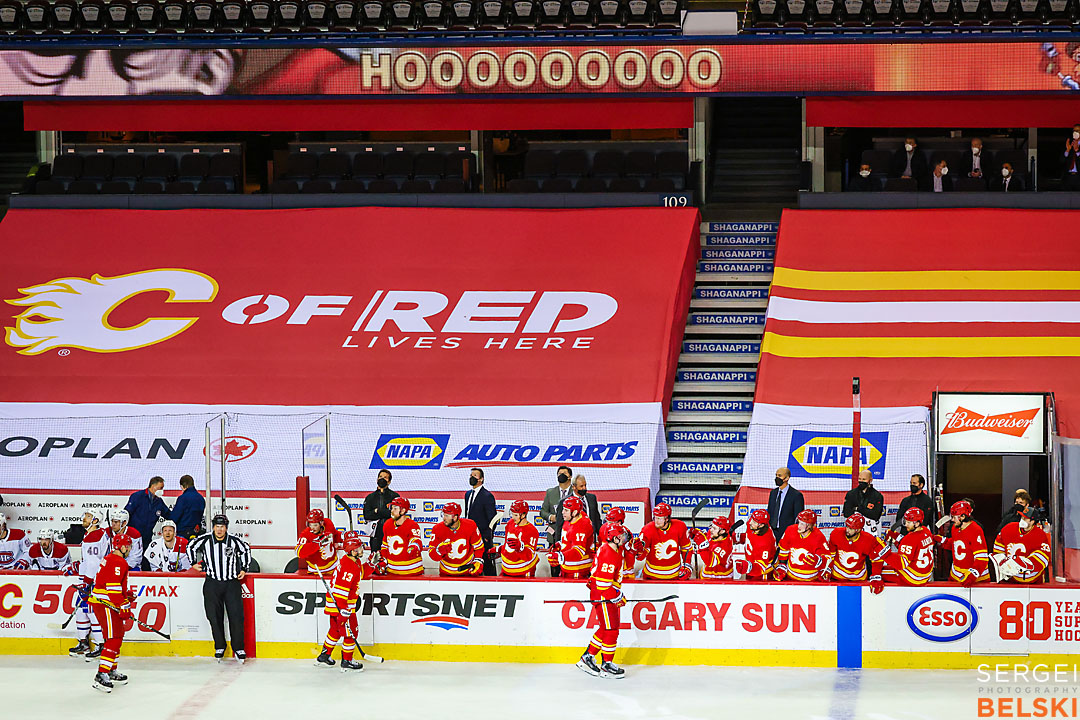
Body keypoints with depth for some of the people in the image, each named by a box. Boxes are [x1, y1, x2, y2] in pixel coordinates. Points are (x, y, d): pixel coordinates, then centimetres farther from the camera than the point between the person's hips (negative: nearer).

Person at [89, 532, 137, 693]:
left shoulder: (110, 558, 18)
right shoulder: (118, 562, -16)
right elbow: (113, 586, -24)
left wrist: (126, 594, 20)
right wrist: (123, 607, -22)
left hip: (104, 603, 11)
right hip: (105, 604, -11)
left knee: (117, 637, 20)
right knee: (114, 639, -15)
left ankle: (112, 671, 30)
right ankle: (101, 675, -22)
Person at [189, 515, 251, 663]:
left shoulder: (234, 541, -3)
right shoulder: (205, 540, -3)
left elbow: (246, 550, 16)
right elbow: (191, 547, 15)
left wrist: (243, 569, 13)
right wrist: (194, 563, 13)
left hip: (232, 583, 0)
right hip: (212, 583, 1)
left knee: (236, 616, -5)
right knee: (215, 617, 1)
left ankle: (238, 649, 2)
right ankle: (219, 648, 14)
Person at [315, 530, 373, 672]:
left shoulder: (354, 562, 6)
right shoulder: (349, 567, -26)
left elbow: (361, 574, 25)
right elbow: (341, 589, -30)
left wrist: (371, 564, 8)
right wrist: (343, 610, -31)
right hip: (340, 604, -11)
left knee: (336, 630, 23)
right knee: (350, 632, -1)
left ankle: (324, 657, 33)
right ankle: (347, 662, 9)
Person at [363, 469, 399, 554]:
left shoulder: (394, 496, 8)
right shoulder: (370, 497, 16)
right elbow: (367, 515, 2)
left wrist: (378, 511, -8)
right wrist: (385, 513, -8)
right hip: (376, 534, 3)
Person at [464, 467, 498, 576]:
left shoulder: (487, 496, -11)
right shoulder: (468, 494, 14)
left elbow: (492, 519, -12)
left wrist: (487, 537, -15)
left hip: (483, 539, -8)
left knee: (488, 567, -2)